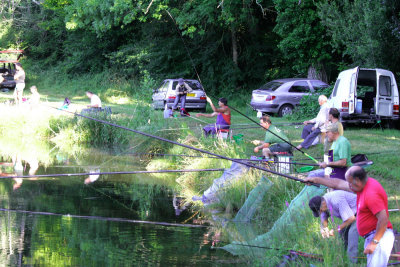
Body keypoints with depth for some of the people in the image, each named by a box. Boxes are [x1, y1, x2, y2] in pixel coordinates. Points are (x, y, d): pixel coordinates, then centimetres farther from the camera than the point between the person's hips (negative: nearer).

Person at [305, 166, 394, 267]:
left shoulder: (371, 194, -21)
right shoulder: (364, 186, 11)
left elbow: (383, 219, -24)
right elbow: (338, 184, 22)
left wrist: (374, 242, -22)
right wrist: (316, 179, 27)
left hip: (379, 236, -11)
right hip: (371, 236, 11)